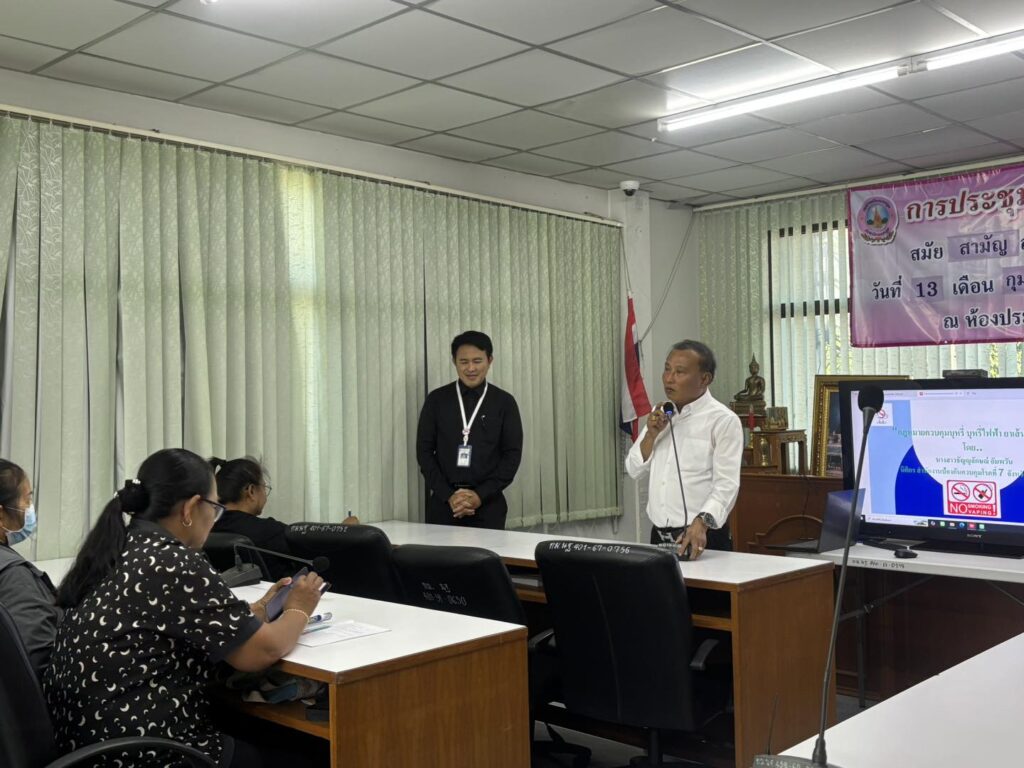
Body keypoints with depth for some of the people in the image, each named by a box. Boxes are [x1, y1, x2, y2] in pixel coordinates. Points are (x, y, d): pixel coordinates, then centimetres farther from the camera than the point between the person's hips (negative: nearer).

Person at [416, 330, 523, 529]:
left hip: (487, 504, 0)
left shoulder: (504, 402, 3)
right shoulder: (436, 400, 4)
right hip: (442, 502, 1)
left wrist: (480, 495, -10)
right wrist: (448, 496, -9)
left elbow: (512, 454, 0)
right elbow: (424, 451, 2)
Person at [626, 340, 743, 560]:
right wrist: (651, 434, -5)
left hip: (702, 538, -5)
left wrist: (701, 522, -32)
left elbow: (726, 484, -18)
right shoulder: (659, 414, 11)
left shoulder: (723, 420, -10)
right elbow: (634, 470, 11)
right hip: (659, 535, 6)